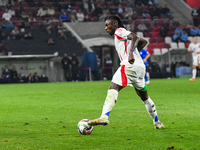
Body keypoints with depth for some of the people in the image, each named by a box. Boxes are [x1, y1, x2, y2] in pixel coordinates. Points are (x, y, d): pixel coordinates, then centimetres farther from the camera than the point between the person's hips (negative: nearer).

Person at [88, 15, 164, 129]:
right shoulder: (123, 34, 30)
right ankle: (157, 122, 26)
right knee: (144, 96, 20)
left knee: (113, 89, -20)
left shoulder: (119, 31, 4)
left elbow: (135, 37, -14)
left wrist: (130, 54, -27)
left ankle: (104, 117, -37)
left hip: (130, 65, -10)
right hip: (140, 67, 10)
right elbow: (143, 42, 35)